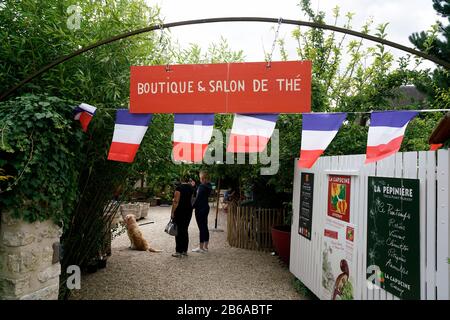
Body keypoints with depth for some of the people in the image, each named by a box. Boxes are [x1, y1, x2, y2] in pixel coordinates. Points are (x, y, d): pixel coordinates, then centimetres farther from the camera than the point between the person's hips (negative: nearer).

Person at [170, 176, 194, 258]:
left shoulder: (179, 187, -14)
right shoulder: (191, 187, 6)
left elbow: (176, 201, -17)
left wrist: (172, 212, -10)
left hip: (180, 210, -6)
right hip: (189, 209, 7)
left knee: (179, 231, -1)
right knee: (185, 230, 14)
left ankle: (179, 252, 1)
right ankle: (185, 250, 18)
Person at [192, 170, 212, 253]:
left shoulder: (202, 187, -17)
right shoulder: (208, 186, 9)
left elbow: (197, 198, -17)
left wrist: (193, 207, -8)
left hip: (200, 209, -9)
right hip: (206, 208, 9)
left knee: (201, 228, -4)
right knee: (205, 227, 13)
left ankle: (201, 247, 3)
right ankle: (205, 246, 20)